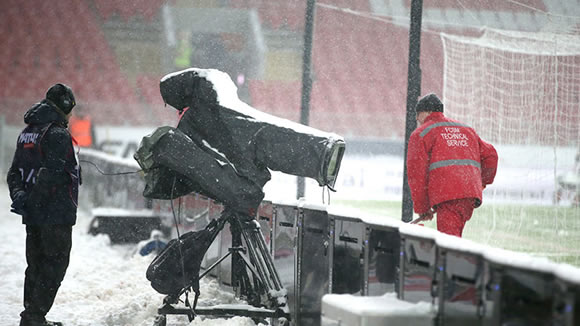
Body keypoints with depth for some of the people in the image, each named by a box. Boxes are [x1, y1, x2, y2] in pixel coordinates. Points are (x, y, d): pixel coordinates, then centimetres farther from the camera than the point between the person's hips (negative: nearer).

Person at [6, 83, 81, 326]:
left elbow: (14, 172, 12)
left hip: (33, 215, 9)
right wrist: (34, 200, -17)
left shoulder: (27, 133, 15)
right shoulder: (58, 135, -14)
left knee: (36, 265, 14)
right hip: (57, 212, -9)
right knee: (54, 264, -4)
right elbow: (51, 172, -22)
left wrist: (19, 195, 0)